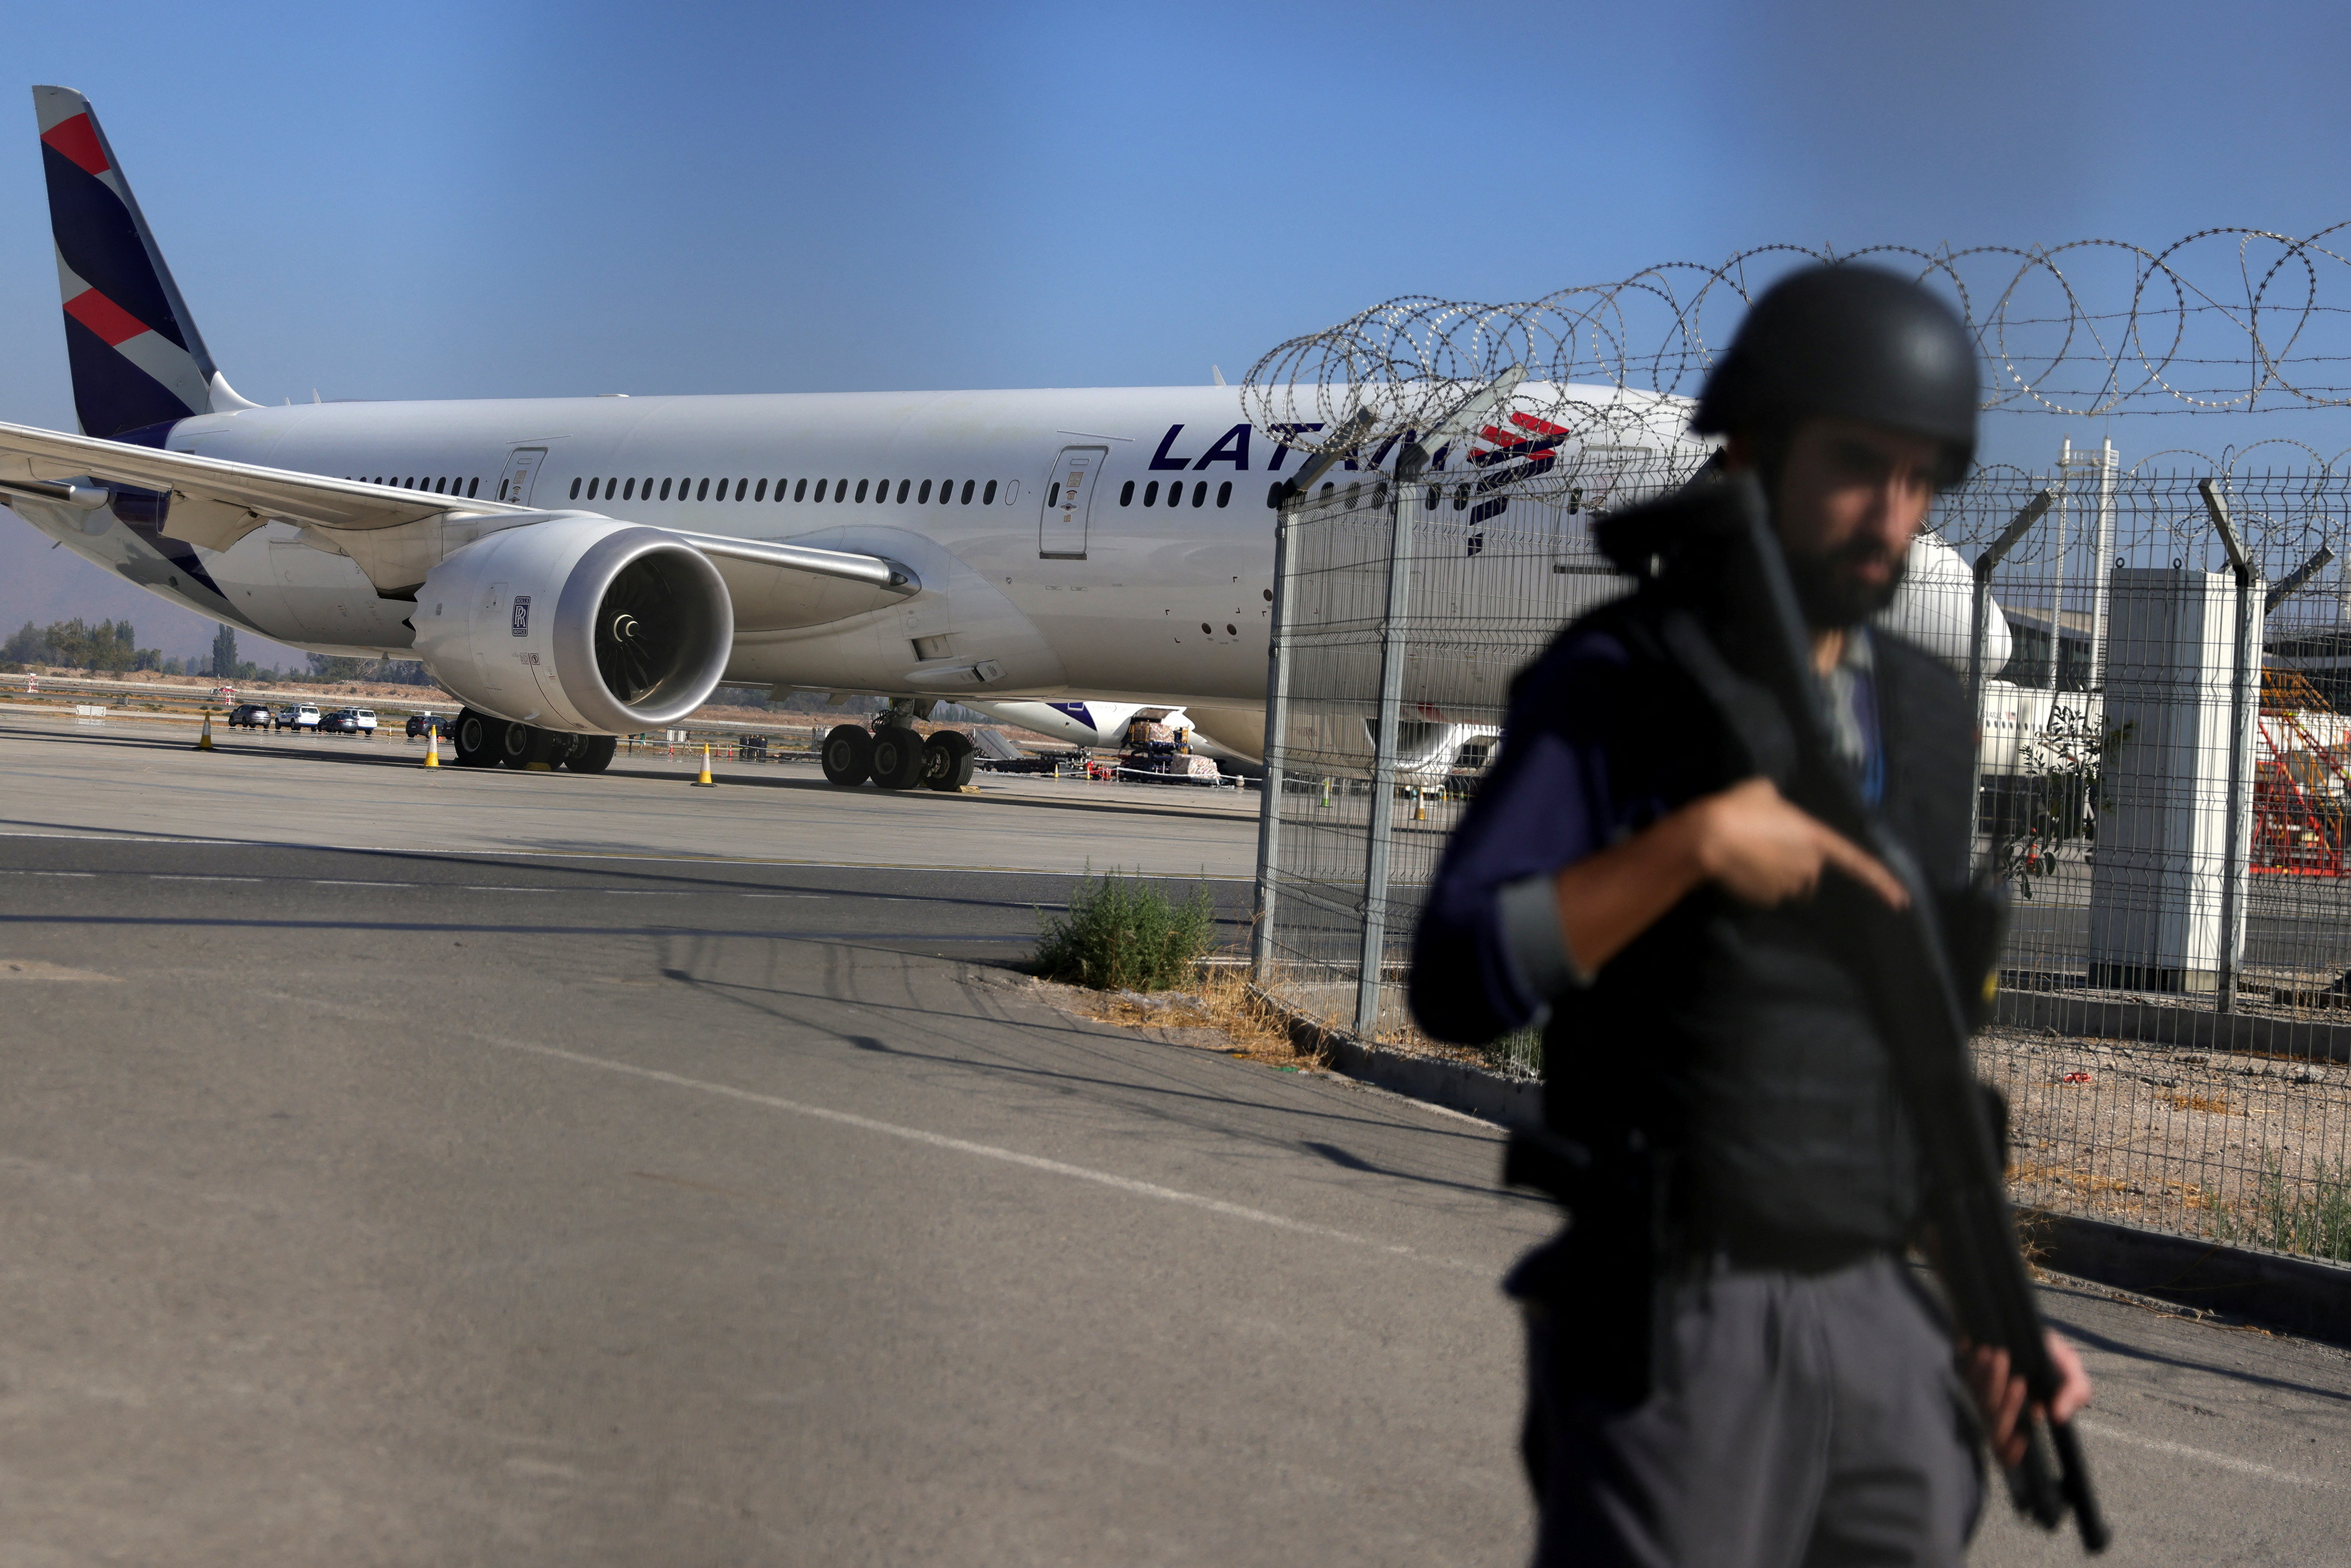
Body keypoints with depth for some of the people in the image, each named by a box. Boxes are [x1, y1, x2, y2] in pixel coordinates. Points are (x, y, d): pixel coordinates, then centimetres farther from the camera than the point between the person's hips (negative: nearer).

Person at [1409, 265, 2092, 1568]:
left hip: (1879, 1338, 6)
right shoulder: (1609, 691, -8)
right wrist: (1697, 842, -27)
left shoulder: (1922, 719, 12)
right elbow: (1456, 985, -19)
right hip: (1668, 1340, -6)